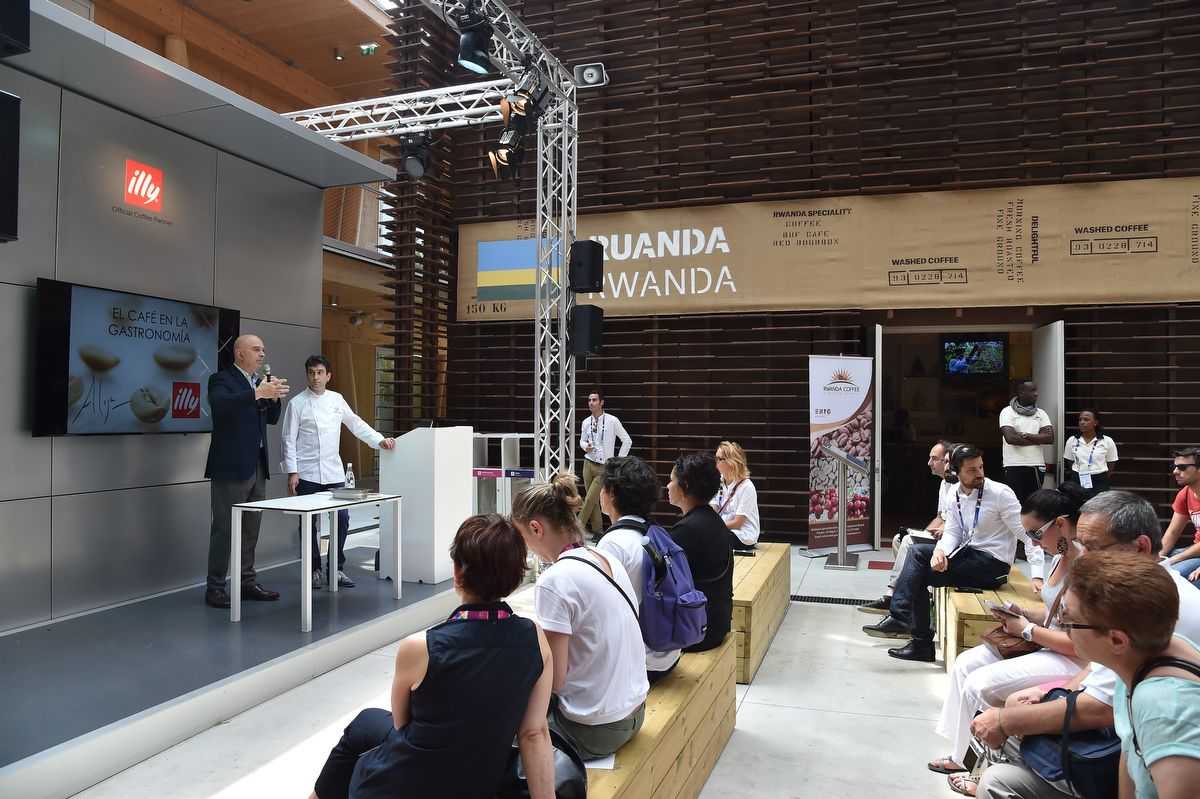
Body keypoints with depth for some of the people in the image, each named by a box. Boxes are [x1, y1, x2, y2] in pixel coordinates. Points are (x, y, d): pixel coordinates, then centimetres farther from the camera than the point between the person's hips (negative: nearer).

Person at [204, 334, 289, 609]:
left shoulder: (258, 381, 16)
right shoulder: (221, 379, -7)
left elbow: (272, 419, 16)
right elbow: (220, 404, -28)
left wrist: (273, 396, -3)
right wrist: (258, 393, -36)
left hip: (257, 465, 8)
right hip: (231, 466, -7)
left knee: (250, 529, 12)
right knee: (224, 529, -2)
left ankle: (247, 582, 20)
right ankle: (214, 588, 5)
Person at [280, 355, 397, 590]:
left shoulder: (337, 399, 8)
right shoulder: (297, 403, -1)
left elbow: (356, 423, 12)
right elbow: (289, 440, -2)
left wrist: (379, 440, 0)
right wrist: (292, 472, -7)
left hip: (334, 473, 3)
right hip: (307, 473, -3)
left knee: (342, 519, -2)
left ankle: (337, 568, 12)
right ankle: (315, 570, 18)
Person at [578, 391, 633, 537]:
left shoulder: (612, 421, -9)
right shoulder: (586, 422, 3)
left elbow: (627, 441, -3)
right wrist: (585, 446, -5)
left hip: (604, 467, -4)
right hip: (589, 463, 4)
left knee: (590, 499, -8)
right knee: (593, 500, 8)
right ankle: (596, 530, 17)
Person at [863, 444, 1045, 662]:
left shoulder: (1000, 493, -12)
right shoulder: (956, 495, 7)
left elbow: (1028, 534, -14)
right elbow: (952, 533, 5)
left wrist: (1038, 576, -22)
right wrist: (939, 550, -19)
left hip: (992, 564, -7)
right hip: (968, 554, 7)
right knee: (917, 552, -7)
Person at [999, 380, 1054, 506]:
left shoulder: (1041, 413, 11)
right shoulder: (1008, 412, -2)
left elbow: (1050, 437, -1)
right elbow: (1010, 438, -16)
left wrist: (1027, 435, -12)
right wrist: (1038, 439, -6)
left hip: (1037, 465, 4)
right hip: (1014, 466, -4)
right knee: (1015, 502, -3)